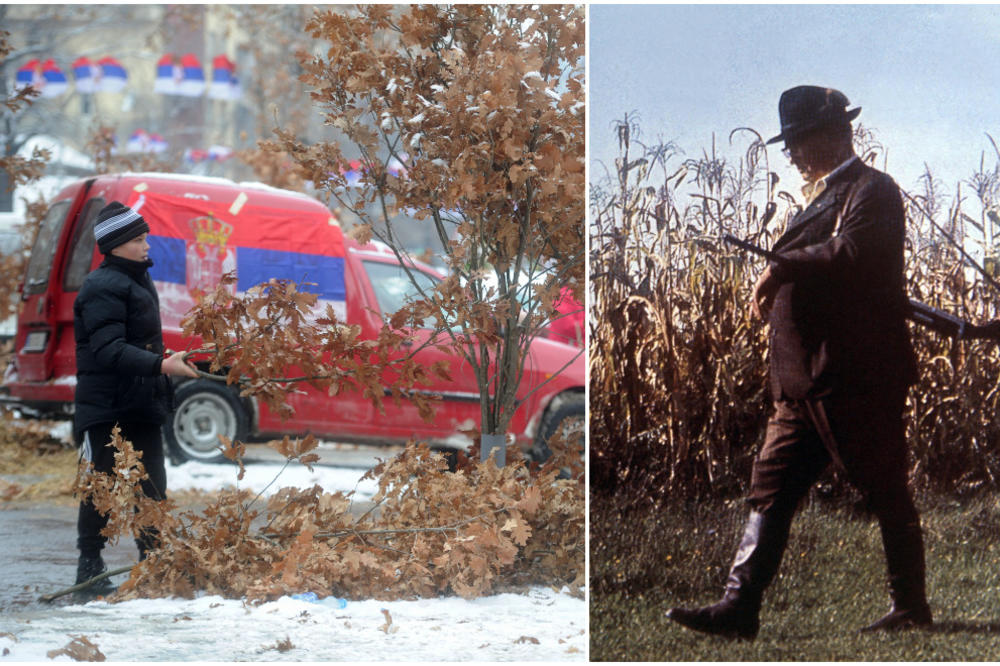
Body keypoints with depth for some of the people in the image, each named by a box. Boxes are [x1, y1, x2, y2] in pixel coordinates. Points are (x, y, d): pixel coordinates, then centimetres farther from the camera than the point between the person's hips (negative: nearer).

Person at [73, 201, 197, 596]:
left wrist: (162, 391, 23)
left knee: (152, 489, 7)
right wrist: (160, 366, -36)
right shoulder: (103, 288, -14)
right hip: (105, 410, -8)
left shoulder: (138, 281, 16)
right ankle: (90, 569, 6)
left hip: (141, 408, 8)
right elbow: (108, 350, -26)